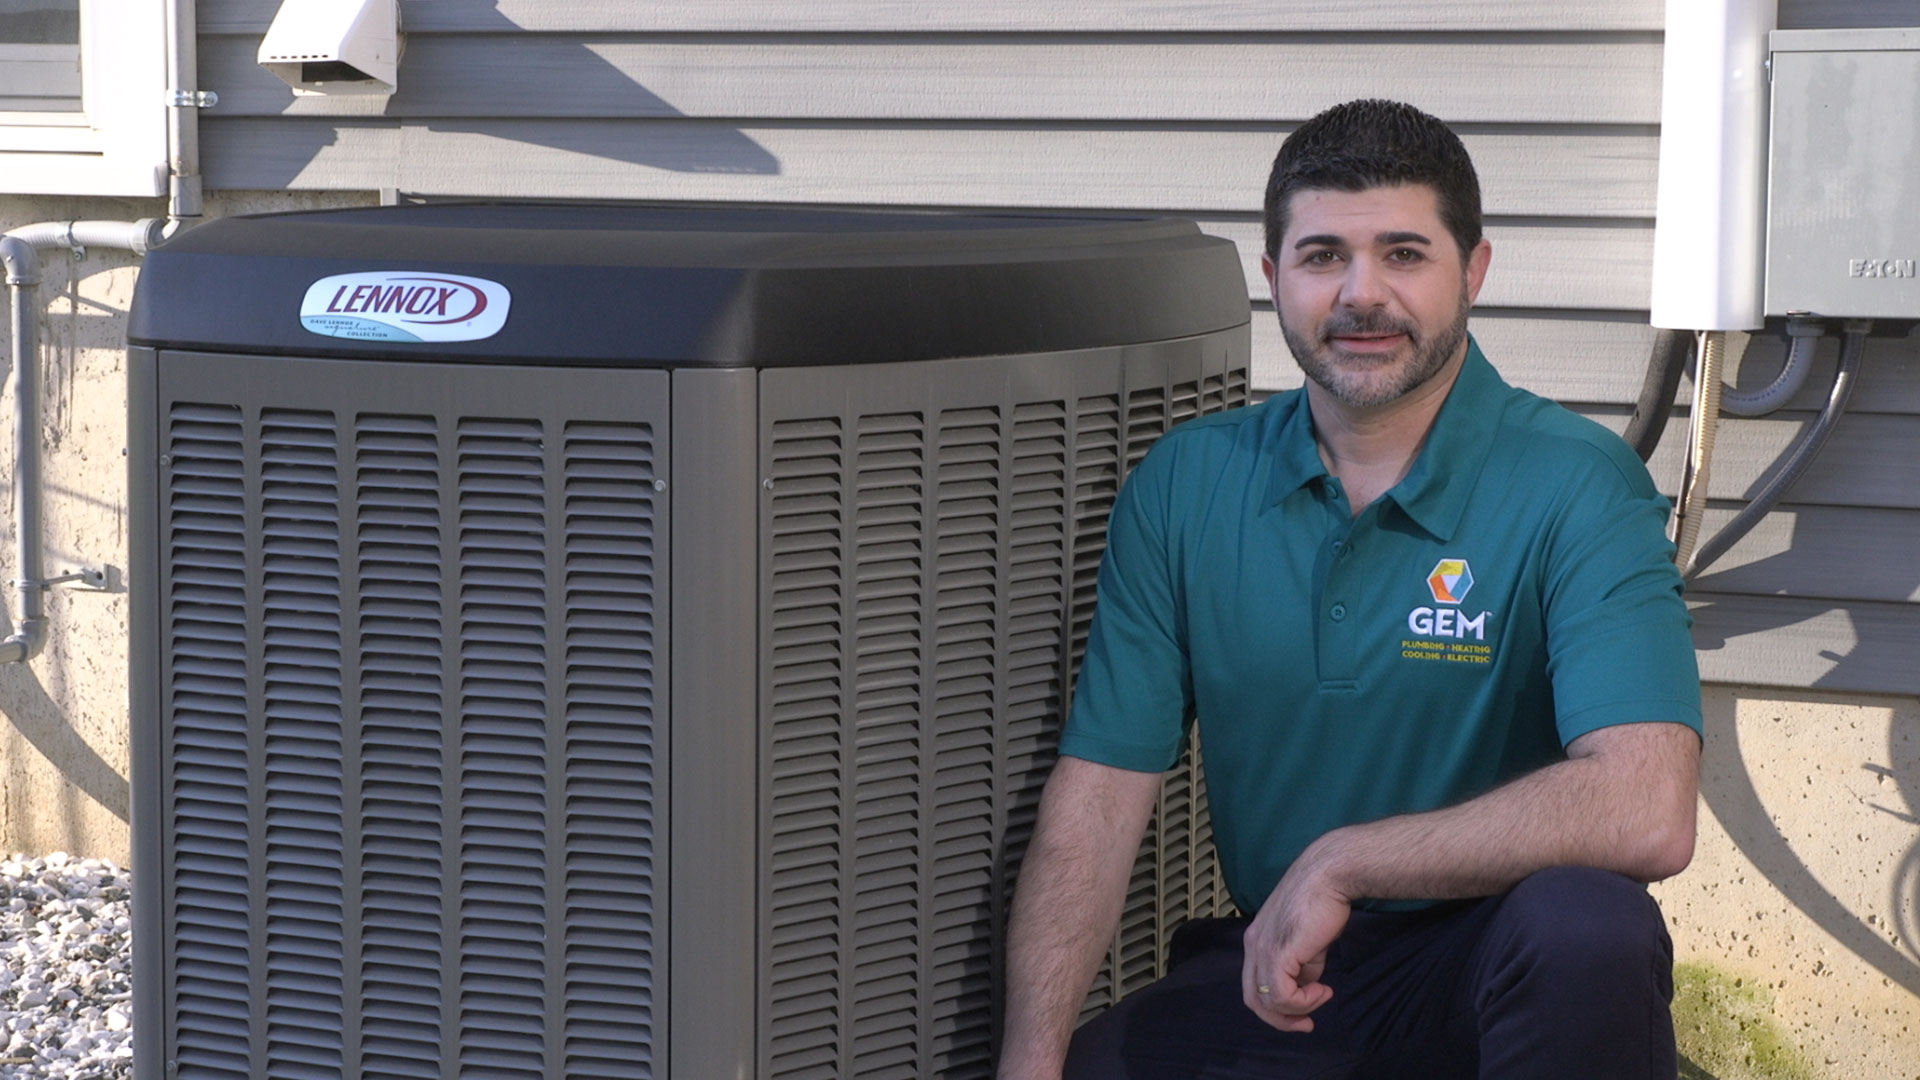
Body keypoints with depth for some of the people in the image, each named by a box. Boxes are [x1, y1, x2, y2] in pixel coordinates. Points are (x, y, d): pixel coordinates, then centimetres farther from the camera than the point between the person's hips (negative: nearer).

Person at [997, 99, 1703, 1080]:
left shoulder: (1575, 486, -11)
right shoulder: (1182, 485, 3)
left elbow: (1646, 812, -26)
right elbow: (1097, 799, 0)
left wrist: (1339, 862, -22)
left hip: (1490, 965, -3)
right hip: (1264, 973, 4)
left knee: (1584, 928, -35)